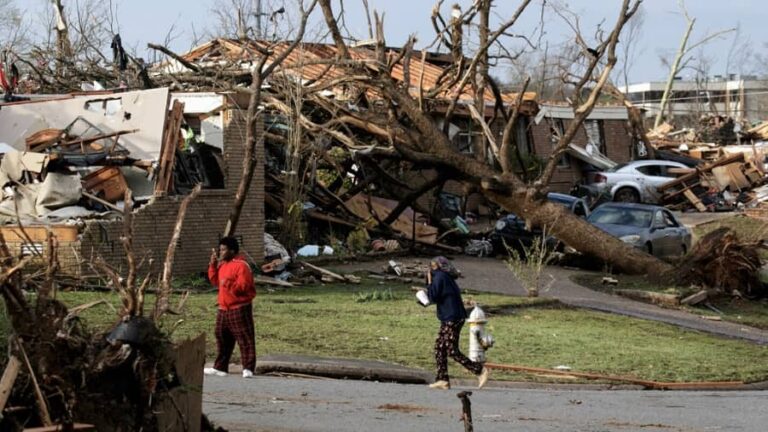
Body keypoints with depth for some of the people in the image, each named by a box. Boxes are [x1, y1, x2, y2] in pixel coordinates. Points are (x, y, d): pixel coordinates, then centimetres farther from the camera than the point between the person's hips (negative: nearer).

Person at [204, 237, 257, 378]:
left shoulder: (241, 266, -12)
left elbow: (243, 287, -18)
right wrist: (213, 264, 11)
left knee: (245, 339, -8)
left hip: (239, 309, -9)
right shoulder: (222, 265, 15)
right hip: (223, 309, 9)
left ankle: (248, 369, -11)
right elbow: (215, 281, 18)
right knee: (222, 338, 12)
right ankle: (220, 367, 19)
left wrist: (228, 284, -28)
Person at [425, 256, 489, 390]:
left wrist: (429, 282, -5)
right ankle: (442, 380, 7)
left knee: (452, 351, -9)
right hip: (448, 319, 10)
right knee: (439, 348, 9)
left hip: (451, 319, -10)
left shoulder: (440, 277, -10)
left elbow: (433, 297, -15)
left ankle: (480, 370, -7)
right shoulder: (447, 277, 18)